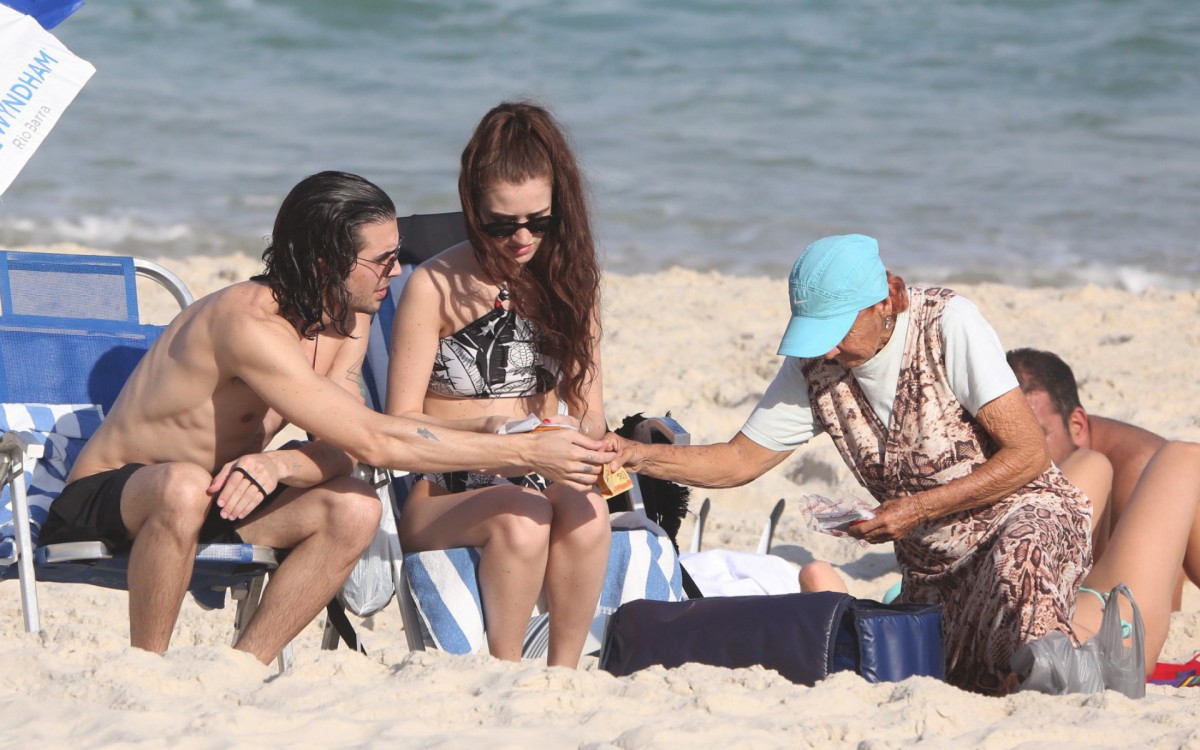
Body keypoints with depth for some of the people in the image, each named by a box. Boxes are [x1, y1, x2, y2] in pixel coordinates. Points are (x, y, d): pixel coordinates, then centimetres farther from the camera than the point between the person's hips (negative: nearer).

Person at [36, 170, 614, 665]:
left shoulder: (348, 321, 0)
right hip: (100, 505, -7)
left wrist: (282, 464, -31)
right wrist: (527, 453, -33)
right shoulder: (251, 323, -30)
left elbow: (340, 451, -6)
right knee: (186, 486, -41)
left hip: (214, 502, 7)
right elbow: (371, 441, -33)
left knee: (354, 510, -17)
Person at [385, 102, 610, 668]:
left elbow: (590, 416, 12)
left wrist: (578, 432, -13)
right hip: (443, 498, -3)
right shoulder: (436, 287, 1)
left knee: (585, 510, -33)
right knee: (521, 517, -36)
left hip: (541, 487, 3)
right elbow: (401, 423, -3)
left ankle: (562, 673, -25)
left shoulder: (567, 282, 14)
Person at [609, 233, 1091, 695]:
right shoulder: (814, 367, 0)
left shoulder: (948, 323, -16)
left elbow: (1028, 454, -19)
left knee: (1020, 553, -39)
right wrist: (639, 456, -9)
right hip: (931, 564, 7)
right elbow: (740, 460, 7)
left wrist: (919, 509, -22)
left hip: (1024, 510, -7)